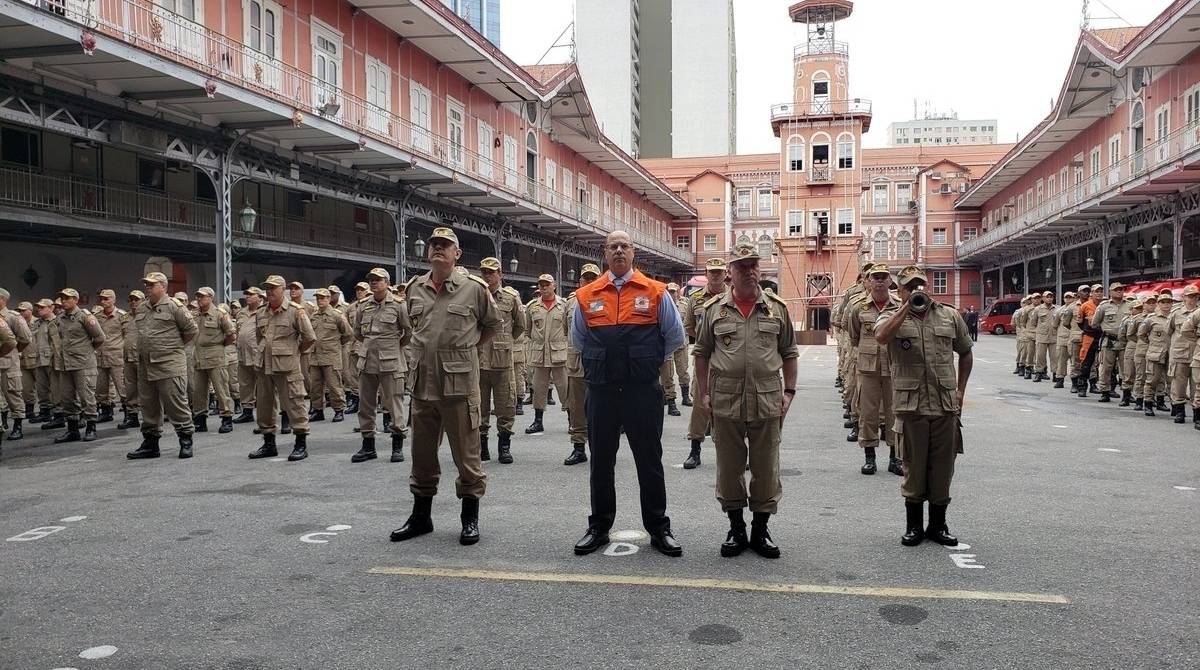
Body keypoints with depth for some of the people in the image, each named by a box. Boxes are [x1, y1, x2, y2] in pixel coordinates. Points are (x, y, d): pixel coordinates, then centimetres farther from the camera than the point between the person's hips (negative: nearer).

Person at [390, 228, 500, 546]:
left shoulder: (474, 288, -3)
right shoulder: (414, 289, 9)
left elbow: (492, 324, 12)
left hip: (460, 381, -4)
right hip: (423, 381, 4)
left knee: (466, 452, 1)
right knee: (422, 452, 12)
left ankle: (470, 517, 14)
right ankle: (421, 515, 26)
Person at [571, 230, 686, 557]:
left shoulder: (655, 293, 1)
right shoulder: (587, 296, 6)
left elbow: (675, 337, 8)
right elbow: (579, 339, 21)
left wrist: (648, 362, 9)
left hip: (643, 391, -2)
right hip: (601, 391, 2)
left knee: (649, 460, 5)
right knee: (601, 462, 10)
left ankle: (658, 528, 17)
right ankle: (599, 527, 23)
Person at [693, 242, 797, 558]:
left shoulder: (777, 308, 6)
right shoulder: (714, 309, 4)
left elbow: (789, 353, 10)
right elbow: (701, 353, 9)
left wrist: (789, 391, 3)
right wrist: (704, 393, 3)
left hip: (767, 401, 0)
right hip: (725, 401, 0)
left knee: (766, 468, 6)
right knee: (729, 467, 8)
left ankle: (760, 530, 20)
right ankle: (736, 529, 23)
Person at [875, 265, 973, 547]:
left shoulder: (950, 315, 10)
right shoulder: (892, 316, 2)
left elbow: (965, 353, 20)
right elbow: (881, 336, -22)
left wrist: (960, 389, 13)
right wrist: (906, 308, -17)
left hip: (946, 404, 3)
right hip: (911, 405, -2)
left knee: (943, 465, 9)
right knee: (914, 466, 5)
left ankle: (938, 524, 22)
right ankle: (914, 525, 18)